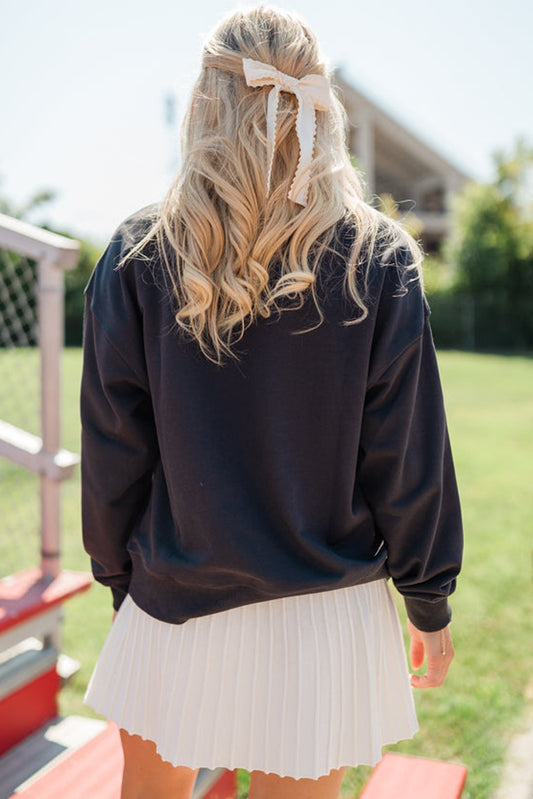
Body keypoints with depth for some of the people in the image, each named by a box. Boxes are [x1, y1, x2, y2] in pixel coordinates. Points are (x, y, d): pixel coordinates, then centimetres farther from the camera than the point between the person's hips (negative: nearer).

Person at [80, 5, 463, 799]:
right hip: (326, 610, 0)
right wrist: (429, 603, 6)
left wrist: (119, 578, 12)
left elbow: (113, 445, -3)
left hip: (173, 607, 1)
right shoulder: (379, 258, -7)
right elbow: (407, 452, -6)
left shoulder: (139, 254, -6)